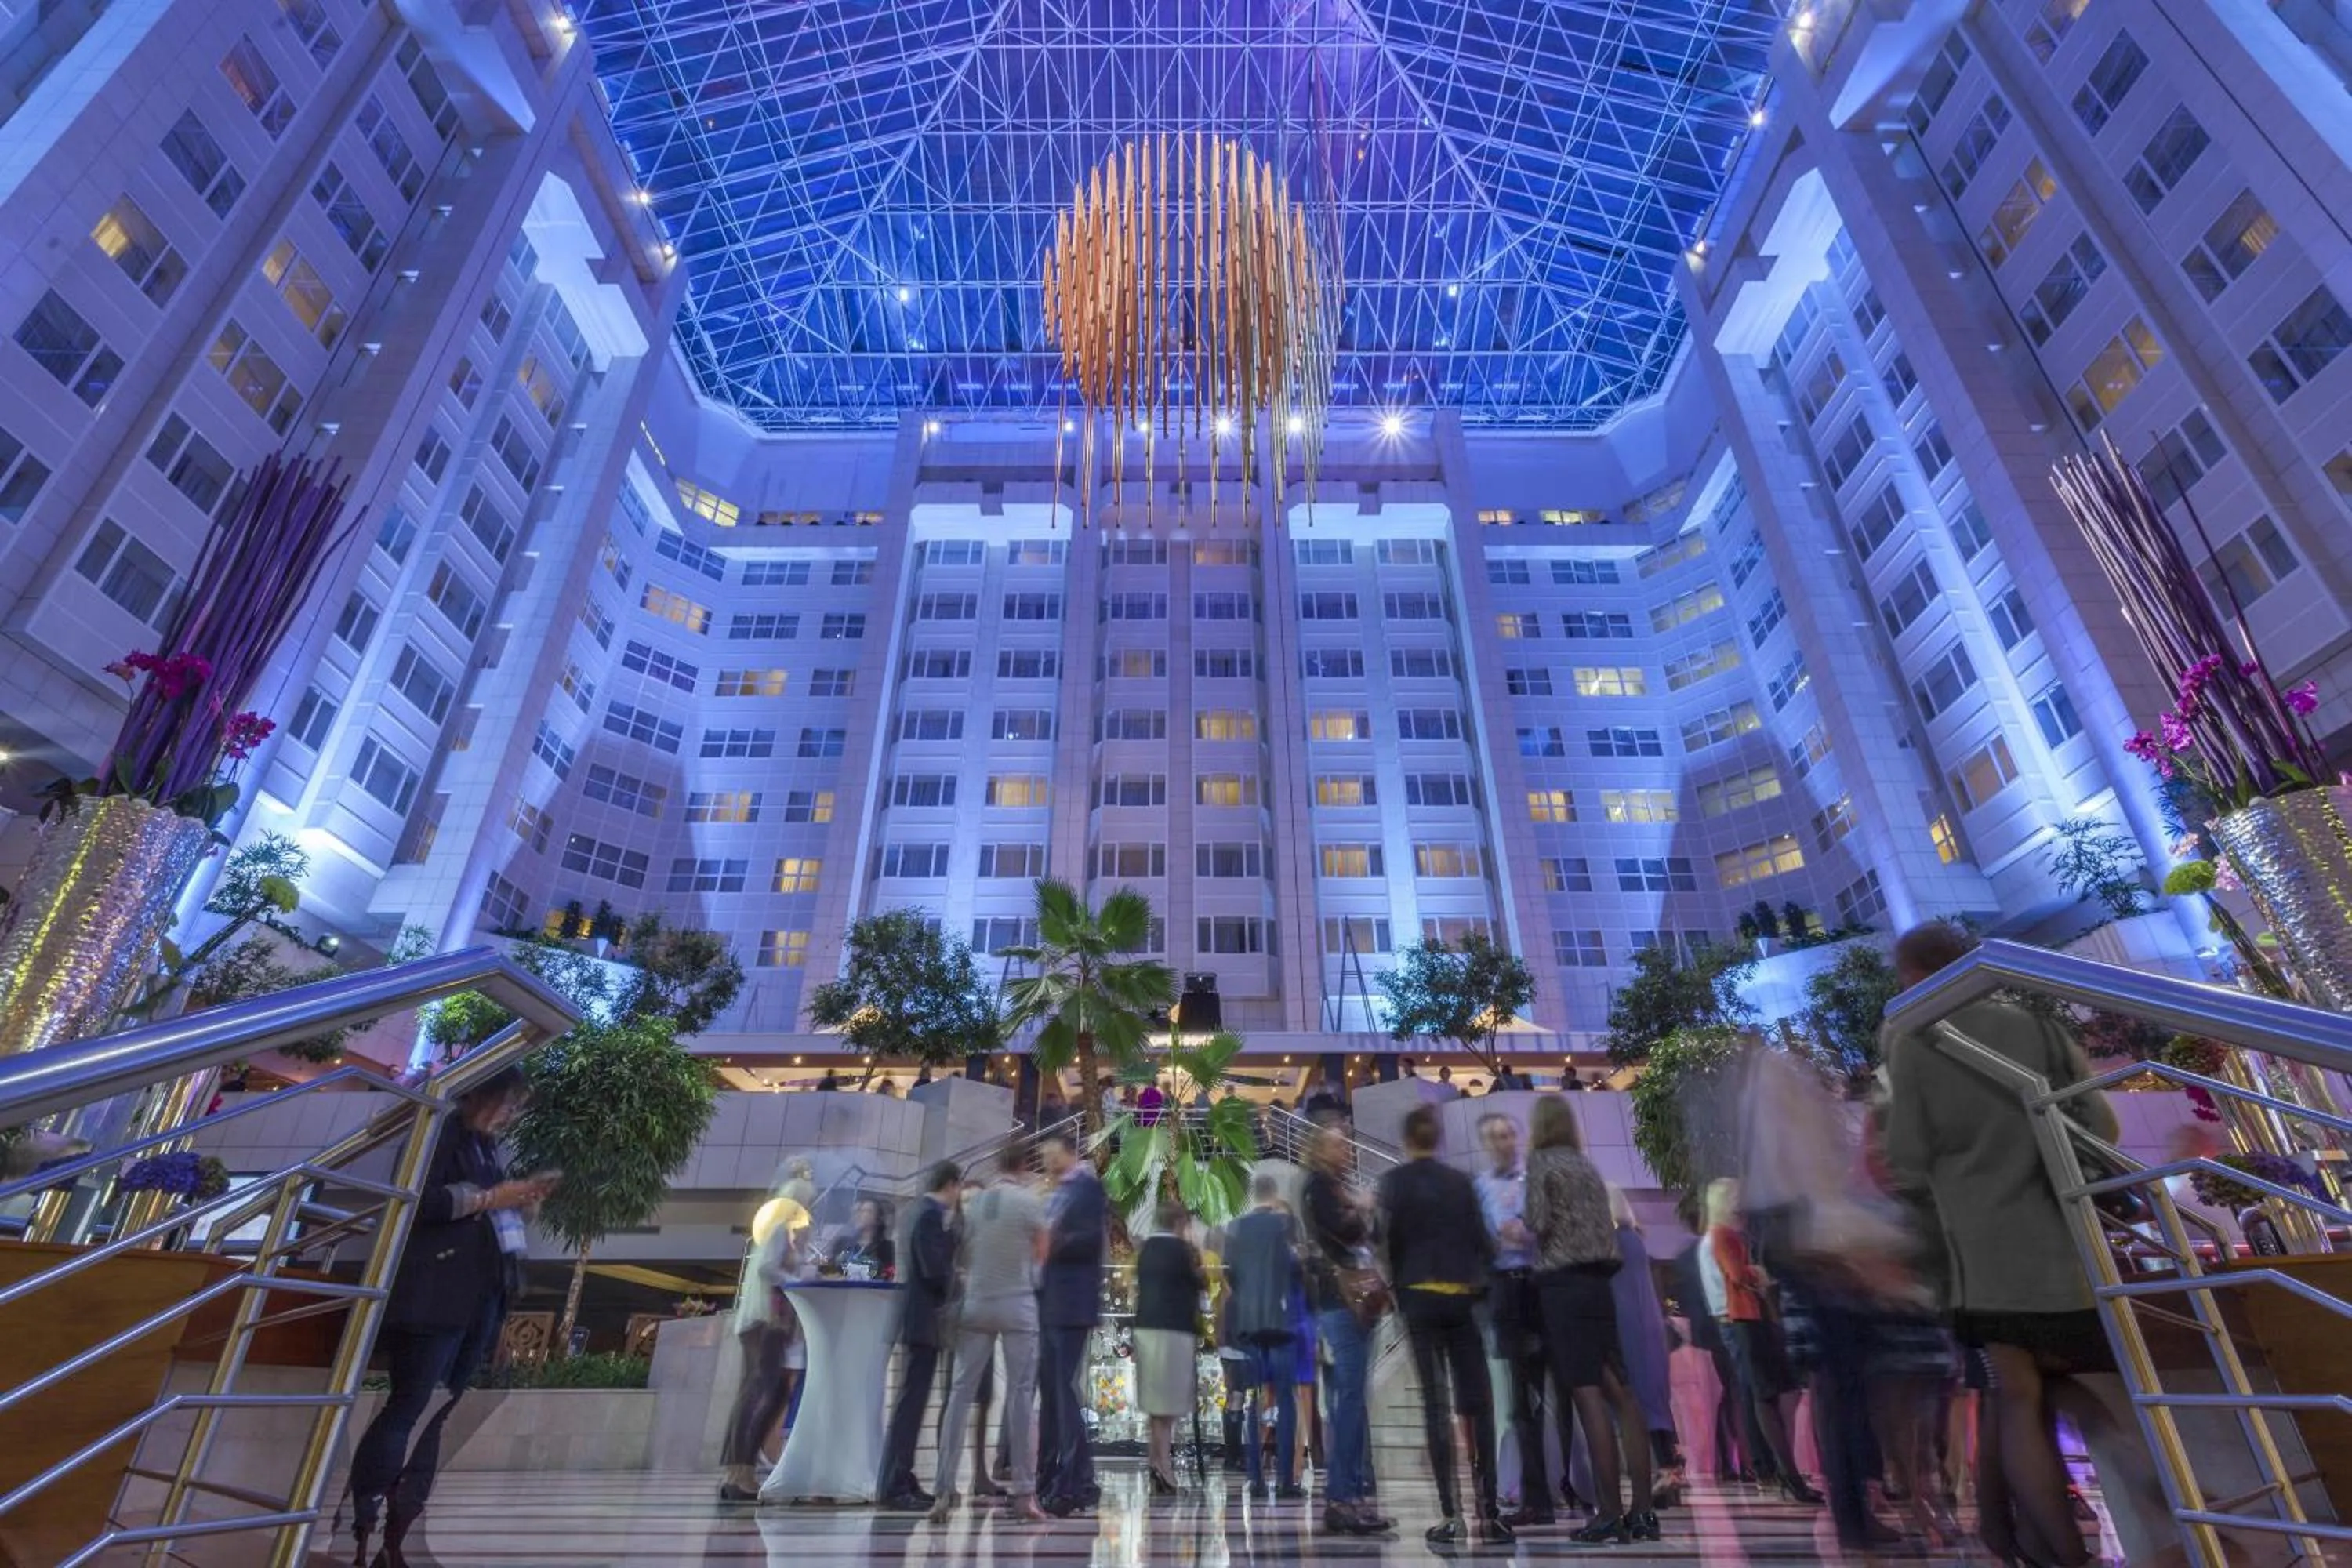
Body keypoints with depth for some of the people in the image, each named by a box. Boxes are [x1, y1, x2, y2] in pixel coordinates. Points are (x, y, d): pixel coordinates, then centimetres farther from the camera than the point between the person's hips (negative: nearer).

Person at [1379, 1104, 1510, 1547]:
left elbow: (1390, 1238, -5)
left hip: (1420, 1295, -2)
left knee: (1436, 1402, 1)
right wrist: (1479, 1278, 15)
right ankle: (1489, 1513, 5)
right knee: (1476, 1400, 6)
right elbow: (1480, 1239, 4)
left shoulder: (1394, 1181, -2)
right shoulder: (1460, 1181, 8)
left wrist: (1397, 1287, 7)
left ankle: (1452, 1515, 0)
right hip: (1461, 1295, 3)